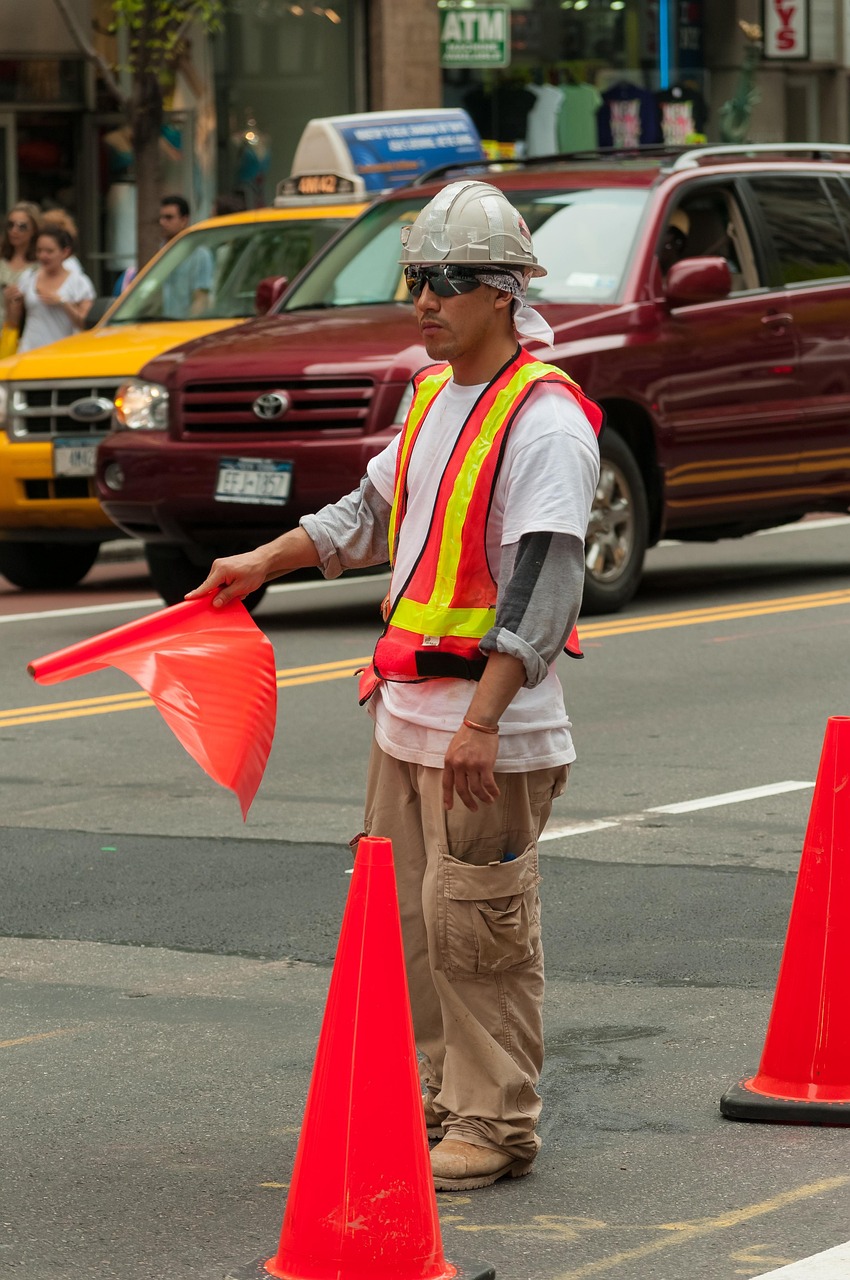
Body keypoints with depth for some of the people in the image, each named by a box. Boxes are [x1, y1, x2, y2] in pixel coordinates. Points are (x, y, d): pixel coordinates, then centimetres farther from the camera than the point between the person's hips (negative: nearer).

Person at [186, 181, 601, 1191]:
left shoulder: (544, 419, -14)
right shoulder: (433, 397, 14)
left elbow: (544, 586, -21)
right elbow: (377, 509, 31)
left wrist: (481, 721, -25)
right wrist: (264, 562, 28)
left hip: (492, 729, -9)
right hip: (405, 709, 9)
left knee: (476, 926, -5)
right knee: (406, 917, 12)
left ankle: (494, 1125, 5)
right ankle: (430, 1099, 23)